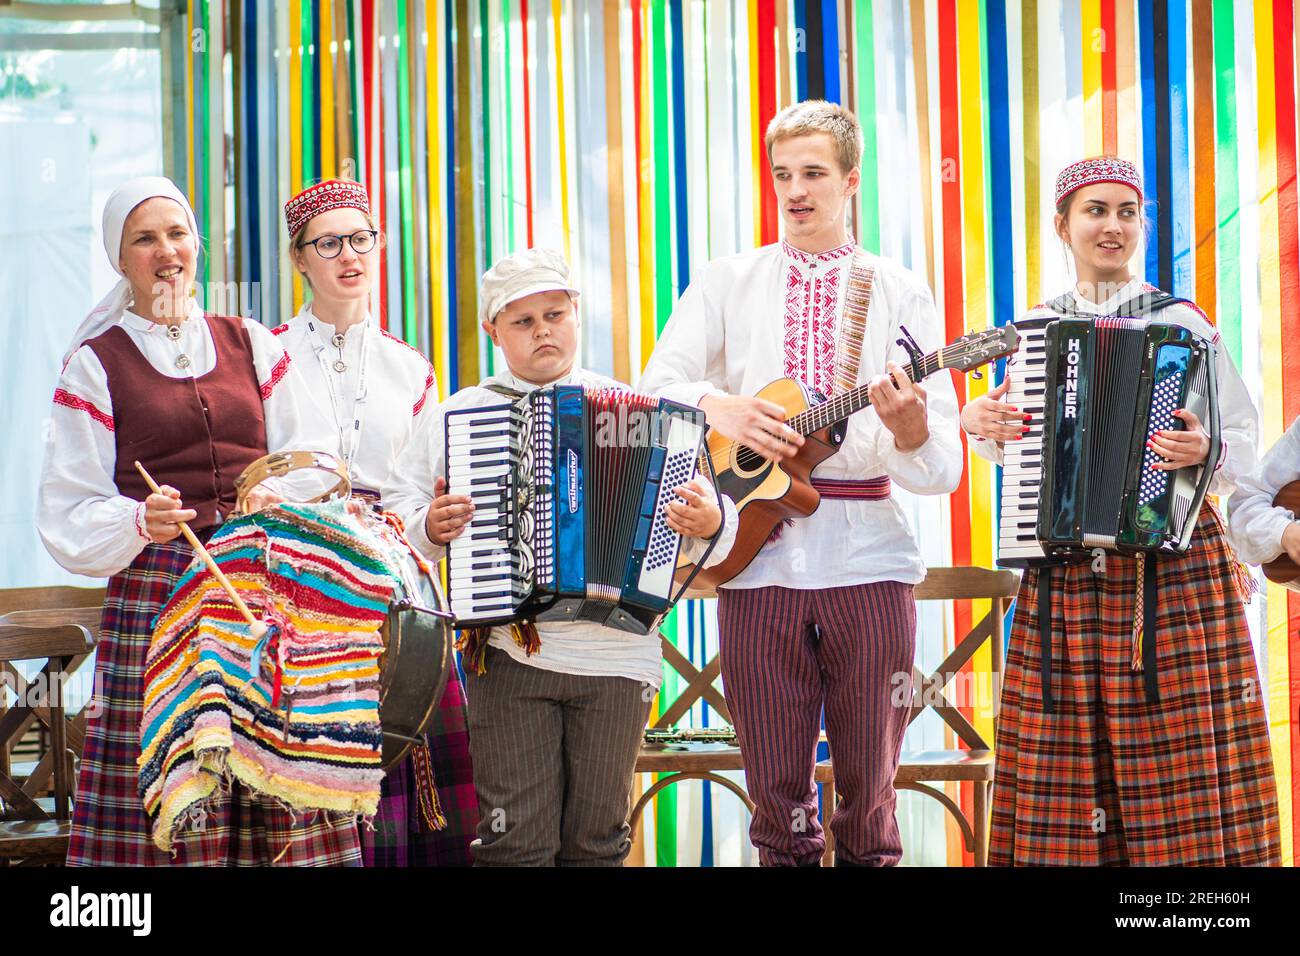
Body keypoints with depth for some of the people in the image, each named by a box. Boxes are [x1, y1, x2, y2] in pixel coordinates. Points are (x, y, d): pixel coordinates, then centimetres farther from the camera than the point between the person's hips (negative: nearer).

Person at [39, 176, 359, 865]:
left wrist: (279, 496, -6)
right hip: (155, 598, -2)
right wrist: (140, 522, -18)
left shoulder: (251, 345, 16)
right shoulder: (96, 364, 8)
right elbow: (68, 515, 1)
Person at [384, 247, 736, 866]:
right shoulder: (460, 414, 9)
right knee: (516, 839, -3)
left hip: (615, 652, 1)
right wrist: (430, 527, -10)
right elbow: (395, 510, 12)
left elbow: (696, 507, 6)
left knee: (596, 838, 7)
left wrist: (710, 522, -16)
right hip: (507, 654, -1)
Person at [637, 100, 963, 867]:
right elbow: (656, 386, 3)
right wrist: (718, 406, -16)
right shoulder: (727, 283, 13)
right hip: (758, 552, 1)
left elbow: (942, 469, 3)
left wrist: (911, 429, -19)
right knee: (777, 793, 3)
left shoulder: (899, 292, 9)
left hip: (868, 553, -1)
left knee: (870, 788, 2)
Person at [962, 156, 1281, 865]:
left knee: (1177, 753, -6)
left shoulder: (1181, 322, 4)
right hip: (1063, 577, 3)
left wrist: (1205, 450, -17)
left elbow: (1243, 437, 4)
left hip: (1173, 572, -3)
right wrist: (978, 422, 3)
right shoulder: (1032, 328, 13)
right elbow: (1012, 449, 24)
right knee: (1064, 759, -1)